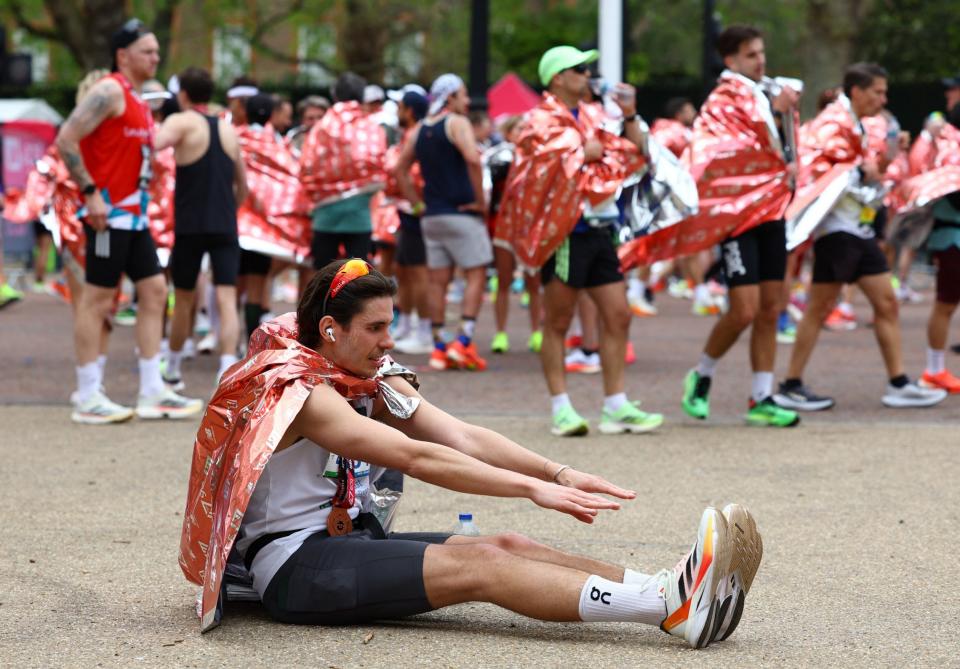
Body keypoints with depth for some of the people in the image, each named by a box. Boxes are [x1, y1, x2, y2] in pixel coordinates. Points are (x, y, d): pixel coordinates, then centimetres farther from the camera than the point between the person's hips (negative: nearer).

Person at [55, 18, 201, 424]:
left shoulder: (138, 100, 17)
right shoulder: (110, 91, -11)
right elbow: (66, 140, -18)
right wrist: (91, 193, -21)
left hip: (134, 215, 10)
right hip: (109, 214, -10)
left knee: (154, 291, 8)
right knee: (98, 299, -5)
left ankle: (152, 394, 11)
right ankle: (87, 398, 0)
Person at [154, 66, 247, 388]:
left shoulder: (182, 122, -3)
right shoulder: (228, 130, 14)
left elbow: (154, 143, -25)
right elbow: (242, 187, 21)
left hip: (190, 225, -2)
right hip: (225, 226, 2)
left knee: (183, 299, 14)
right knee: (226, 298, -6)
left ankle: (172, 371, 29)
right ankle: (227, 370, -24)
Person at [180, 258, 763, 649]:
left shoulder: (373, 378, 11)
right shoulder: (292, 389, -16)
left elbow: (461, 436, -1)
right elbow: (414, 457, -24)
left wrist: (556, 472, -16)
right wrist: (531, 488, -28)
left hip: (351, 540, 9)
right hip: (295, 565, -9)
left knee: (507, 547, -13)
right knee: (480, 565, -25)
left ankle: (671, 590, -28)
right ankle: (673, 608, -37)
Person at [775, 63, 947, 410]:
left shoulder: (853, 125, 20)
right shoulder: (833, 123, -12)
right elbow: (809, 168, -24)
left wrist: (884, 161, 8)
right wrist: (859, 172, -20)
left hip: (858, 228, 10)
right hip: (835, 227, -10)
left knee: (886, 302, 8)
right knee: (820, 307, -6)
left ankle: (898, 384, 11)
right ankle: (791, 386, 1)